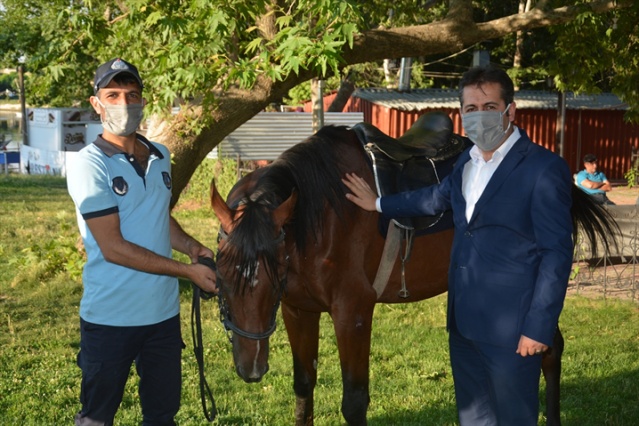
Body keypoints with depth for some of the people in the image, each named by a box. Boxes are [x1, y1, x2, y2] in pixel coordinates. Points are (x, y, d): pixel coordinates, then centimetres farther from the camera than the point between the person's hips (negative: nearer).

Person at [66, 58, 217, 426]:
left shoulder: (160, 157, 7)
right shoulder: (90, 165, -14)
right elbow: (113, 248, -19)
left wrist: (191, 245, 0)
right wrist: (188, 270, -18)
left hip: (165, 312, 6)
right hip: (111, 317, -6)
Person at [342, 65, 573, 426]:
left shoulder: (544, 169, -14)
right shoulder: (467, 162, 11)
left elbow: (557, 254, -15)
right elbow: (439, 197, 32)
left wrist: (539, 328, -18)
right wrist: (379, 204, 39)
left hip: (511, 328, -8)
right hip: (464, 321, 8)